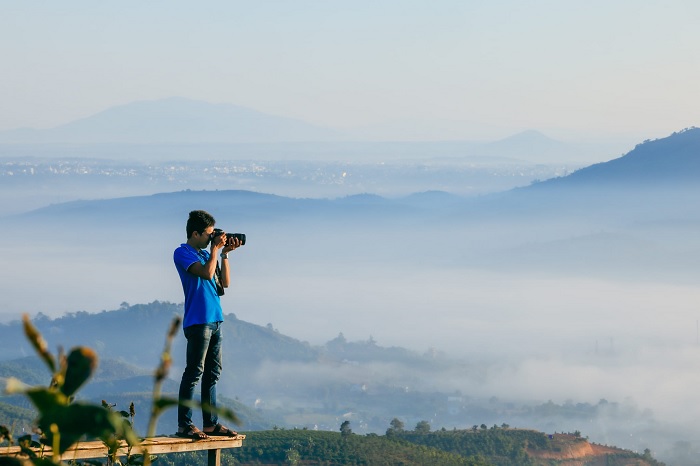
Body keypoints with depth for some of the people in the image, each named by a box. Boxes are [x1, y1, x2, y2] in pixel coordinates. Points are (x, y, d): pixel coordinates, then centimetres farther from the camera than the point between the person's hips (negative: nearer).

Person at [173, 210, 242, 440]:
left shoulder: (206, 253, 18)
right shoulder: (183, 253, -6)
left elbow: (224, 282, 16)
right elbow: (206, 273, -21)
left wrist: (225, 254, 9)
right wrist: (215, 249, -8)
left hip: (214, 320, 9)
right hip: (198, 321, -9)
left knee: (213, 373, 10)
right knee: (195, 372, -10)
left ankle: (210, 423, 14)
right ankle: (184, 425, -9)